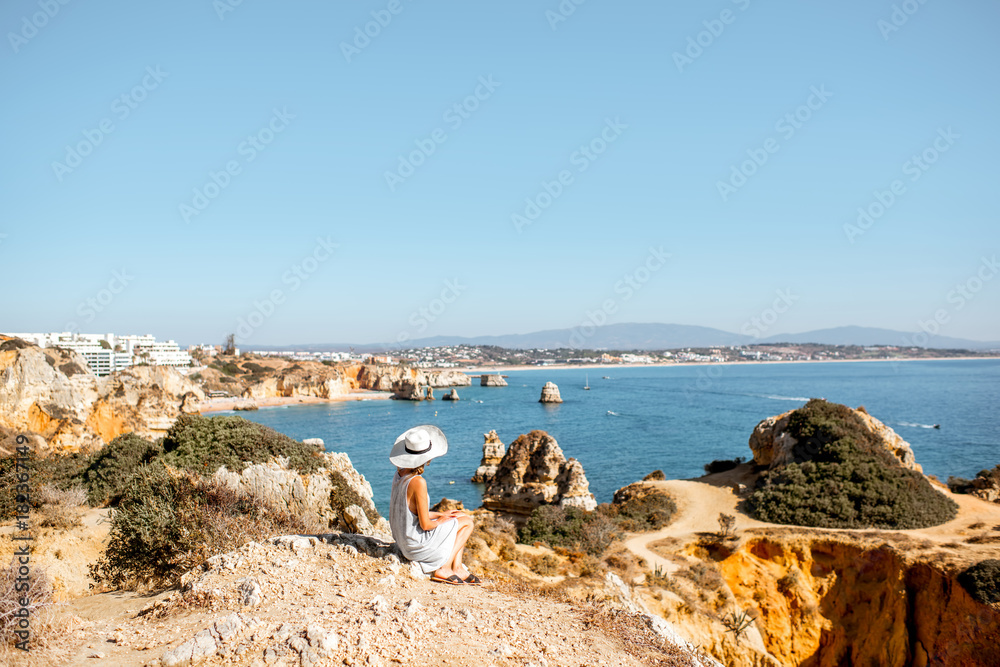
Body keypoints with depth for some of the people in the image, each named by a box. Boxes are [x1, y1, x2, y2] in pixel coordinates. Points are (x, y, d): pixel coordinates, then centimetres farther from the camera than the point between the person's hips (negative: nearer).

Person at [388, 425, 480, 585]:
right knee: (467, 522, 6)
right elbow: (425, 525, -23)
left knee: (462, 516, 18)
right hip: (416, 544, -8)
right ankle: (444, 569, 6)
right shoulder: (418, 482, -27)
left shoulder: (399, 473, 0)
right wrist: (440, 521, -3)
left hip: (403, 539, 8)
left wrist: (441, 514, 10)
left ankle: (458, 568, 13)